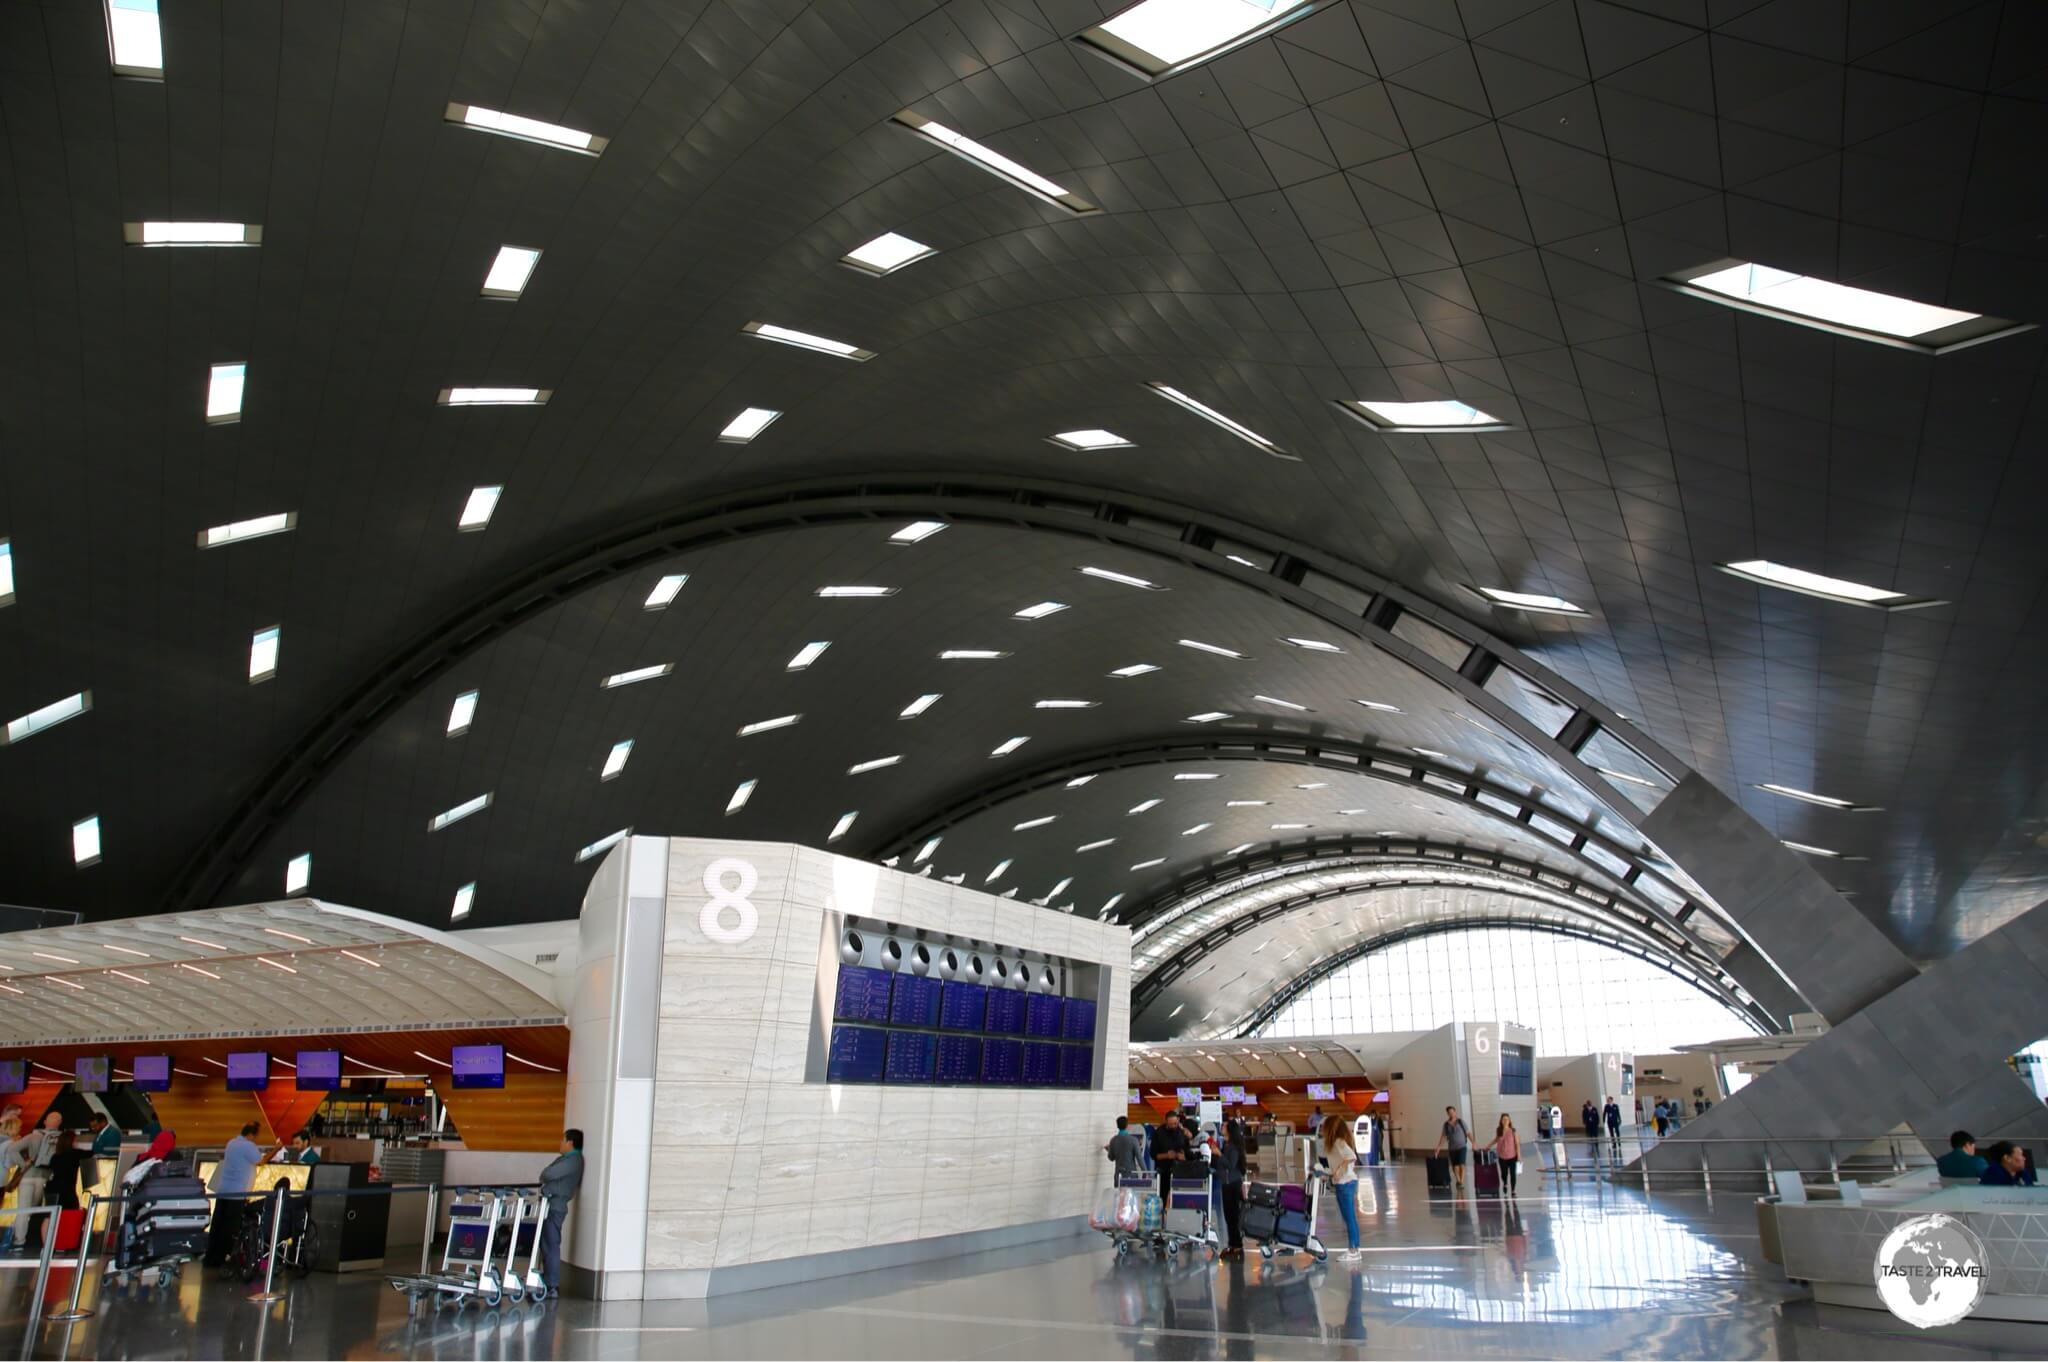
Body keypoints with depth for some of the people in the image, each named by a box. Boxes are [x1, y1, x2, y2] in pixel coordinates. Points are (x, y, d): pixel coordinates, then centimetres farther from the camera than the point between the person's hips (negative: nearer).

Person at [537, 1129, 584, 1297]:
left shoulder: (573, 1161, -14)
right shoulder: (567, 1159, 19)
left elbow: (548, 1174, -19)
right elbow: (548, 1175, 21)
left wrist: (544, 1176, 0)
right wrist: (546, 1180, 1)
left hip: (555, 1207, -10)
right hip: (551, 1205, 10)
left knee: (551, 1246, -8)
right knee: (546, 1245, 14)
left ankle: (553, 1286, -5)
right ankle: (547, 1281, 21)